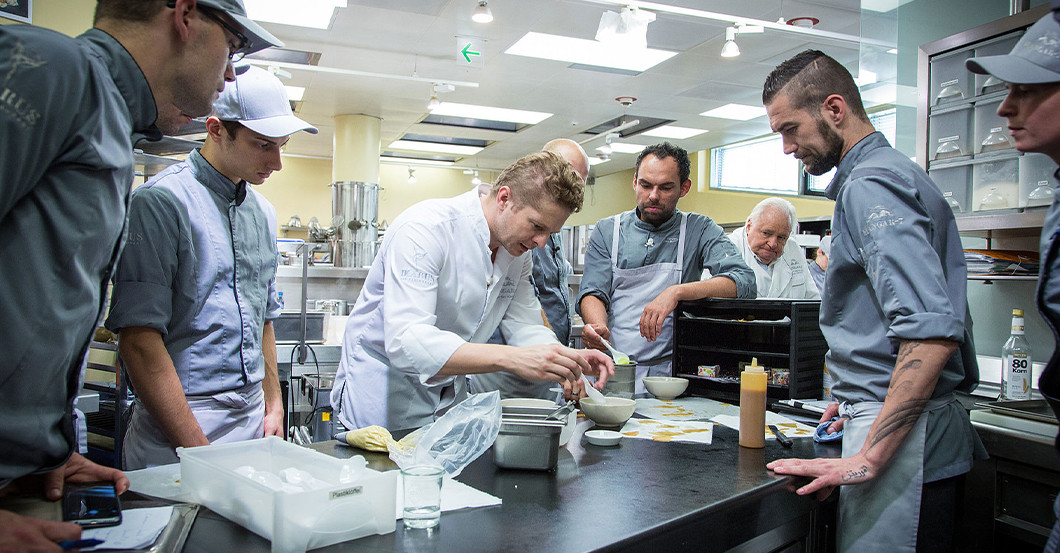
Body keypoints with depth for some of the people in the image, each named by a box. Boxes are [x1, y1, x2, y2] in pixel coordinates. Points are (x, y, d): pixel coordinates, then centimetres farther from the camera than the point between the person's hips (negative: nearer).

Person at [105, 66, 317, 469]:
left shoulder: (263, 212, 13)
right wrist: (197, 448, -19)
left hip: (253, 421, 6)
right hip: (178, 428, -6)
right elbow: (139, 339, -17)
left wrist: (273, 405, 15)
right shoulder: (161, 202, -11)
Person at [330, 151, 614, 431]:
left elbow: (524, 327, 4)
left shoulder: (517, 252, 0)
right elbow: (405, 341, -34)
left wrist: (568, 359, -17)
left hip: (449, 398, 6)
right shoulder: (425, 228, -24)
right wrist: (511, 358, -42)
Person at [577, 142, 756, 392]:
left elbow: (744, 280, -11)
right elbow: (593, 292, 2)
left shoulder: (700, 229, 4)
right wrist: (598, 326, -22)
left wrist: (676, 292, -25)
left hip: (670, 370, -1)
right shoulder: (607, 230, 10)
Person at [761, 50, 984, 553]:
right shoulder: (891, 173, 17)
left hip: (902, 436, -10)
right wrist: (856, 397, 29)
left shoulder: (871, 186, -15)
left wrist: (868, 457, -26)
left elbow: (931, 333, -26)